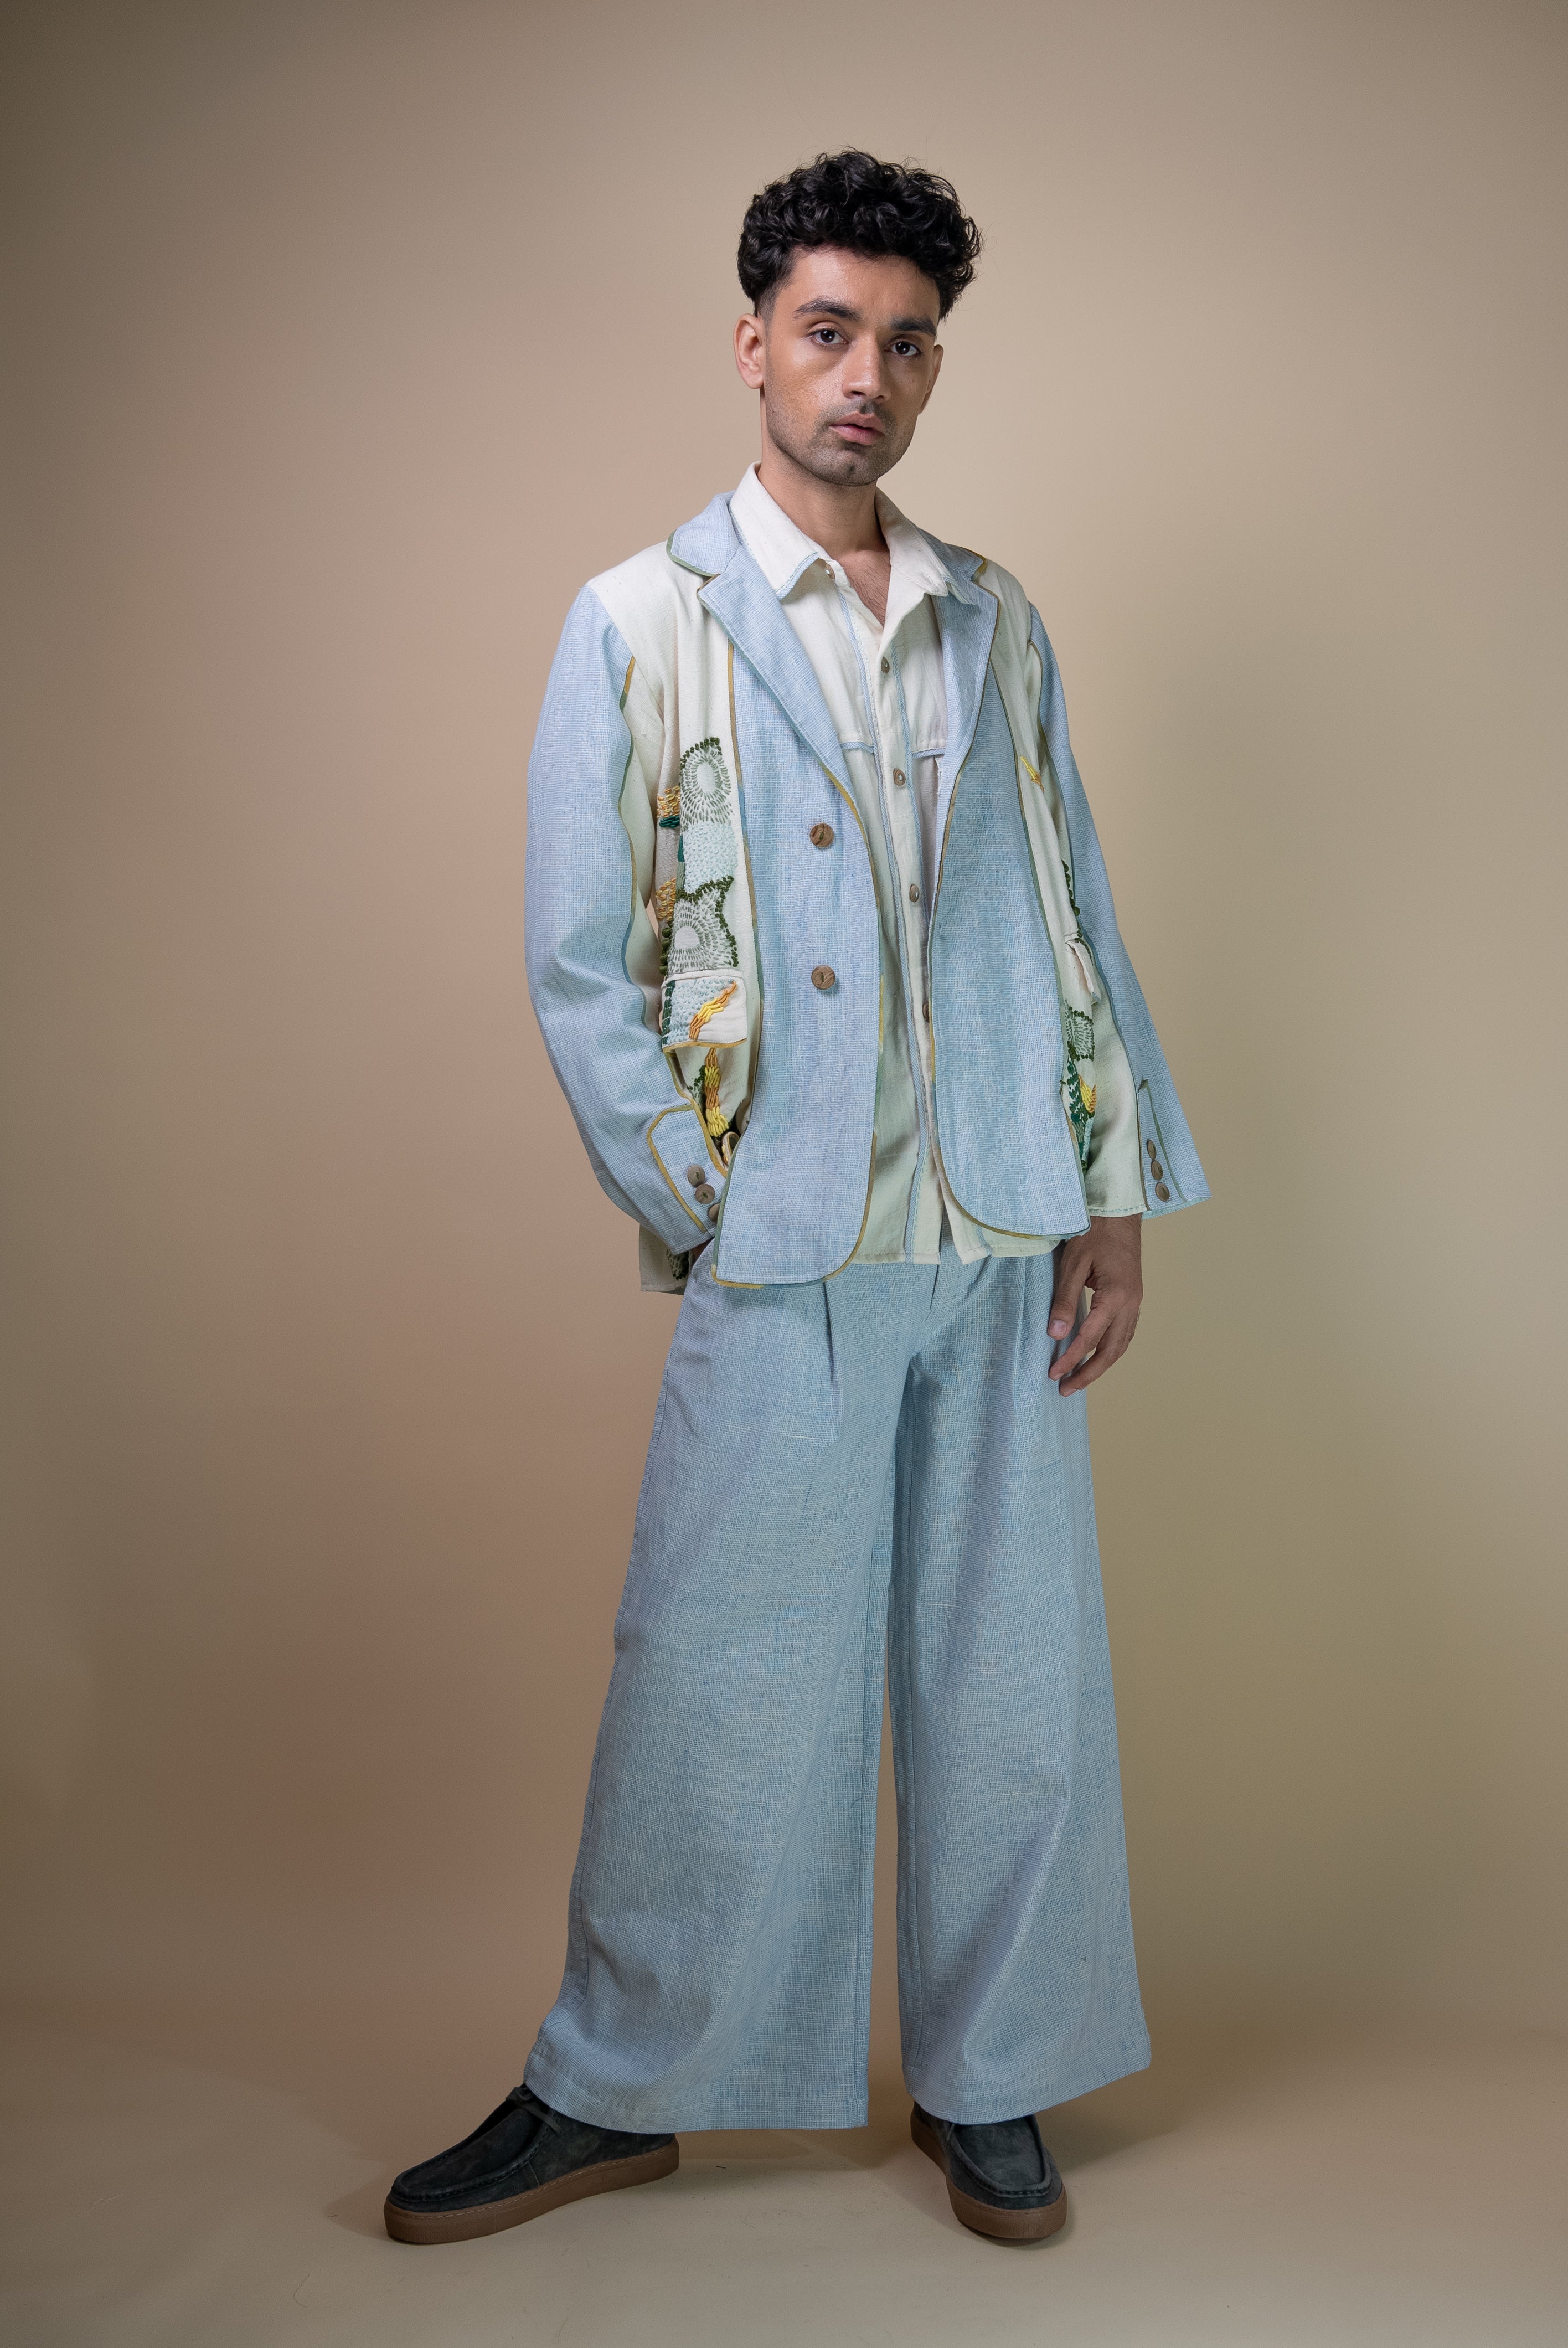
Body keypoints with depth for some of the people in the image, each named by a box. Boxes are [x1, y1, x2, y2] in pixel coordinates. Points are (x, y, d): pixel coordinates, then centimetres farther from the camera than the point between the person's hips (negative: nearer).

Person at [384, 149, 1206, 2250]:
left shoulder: (997, 625, 12)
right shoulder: (641, 624, 1)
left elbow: (1076, 918, 12)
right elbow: (580, 972, -1)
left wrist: (1118, 1195, 5)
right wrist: (700, 1217, -6)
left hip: (1002, 1249, 4)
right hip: (783, 1264, -3)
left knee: (1012, 1680, 9)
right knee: (713, 1686, 3)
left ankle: (984, 2084, 28)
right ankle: (615, 2092, 23)